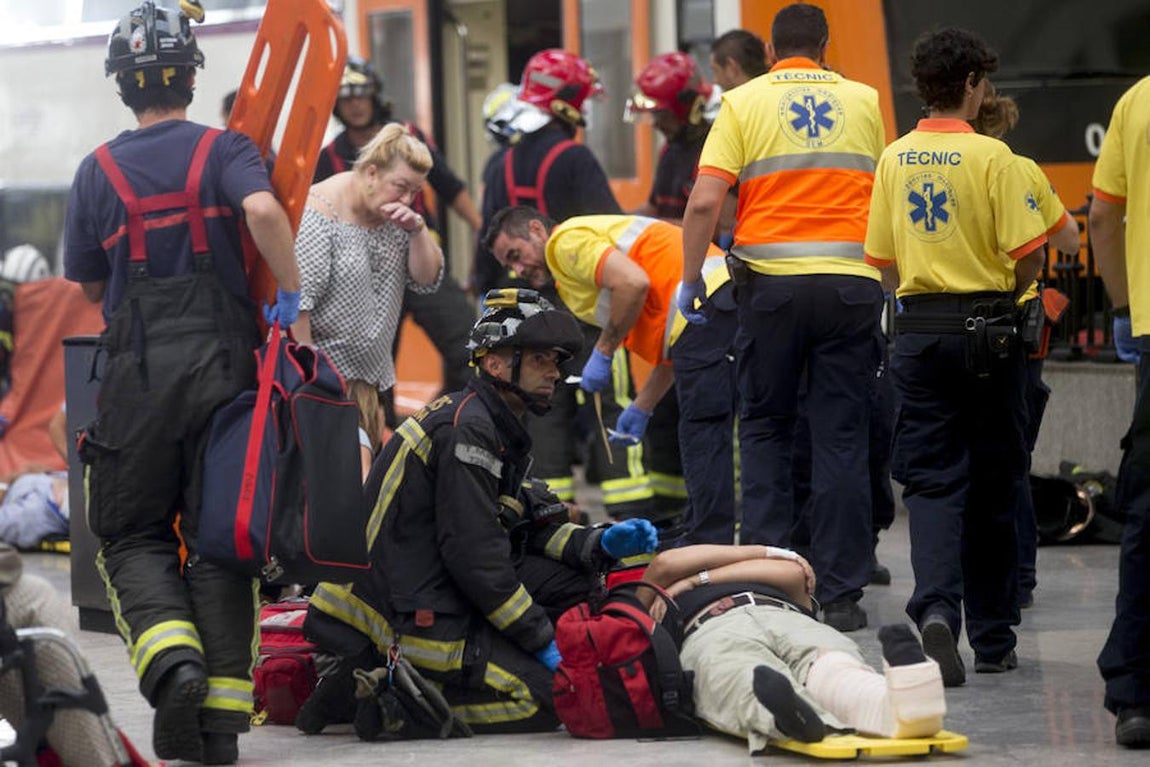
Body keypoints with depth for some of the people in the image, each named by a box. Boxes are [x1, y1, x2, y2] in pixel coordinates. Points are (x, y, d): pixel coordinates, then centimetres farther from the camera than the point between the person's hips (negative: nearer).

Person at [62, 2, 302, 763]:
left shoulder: (99, 171, 7)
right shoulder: (224, 150, 2)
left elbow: (90, 283, 14)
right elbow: (263, 210, -19)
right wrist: (294, 295, -11)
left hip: (136, 370, 0)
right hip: (223, 360, 0)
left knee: (132, 535, 9)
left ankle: (173, 662, -20)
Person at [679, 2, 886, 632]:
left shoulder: (744, 102, 4)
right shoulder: (863, 101, 11)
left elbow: (704, 201, -6)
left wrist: (691, 279, 3)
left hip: (771, 282, -1)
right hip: (852, 283, 1)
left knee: (764, 431, 12)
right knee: (842, 439, 3)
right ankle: (840, 594, 1)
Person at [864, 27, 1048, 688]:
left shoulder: (895, 159, 4)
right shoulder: (991, 157, -10)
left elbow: (883, 261, 8)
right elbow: (1028, 254, -13)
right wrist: (1007, 296, 7)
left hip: (920, 328, 3)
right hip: (987, 328, -3)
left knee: (932, 479, 2)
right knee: (993, 485, 8)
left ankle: (936, 605, -23)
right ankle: (993, 638, 14)